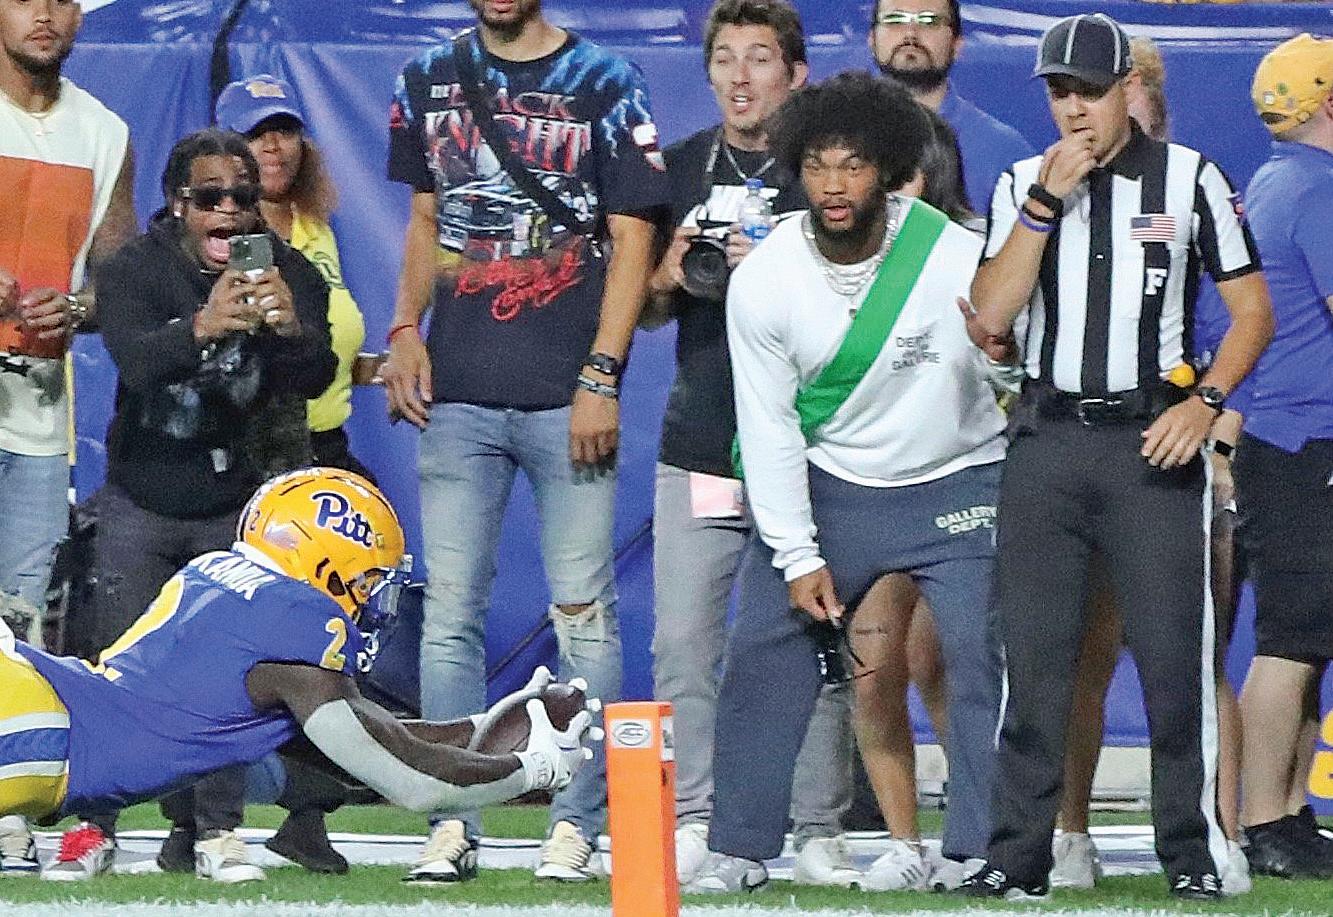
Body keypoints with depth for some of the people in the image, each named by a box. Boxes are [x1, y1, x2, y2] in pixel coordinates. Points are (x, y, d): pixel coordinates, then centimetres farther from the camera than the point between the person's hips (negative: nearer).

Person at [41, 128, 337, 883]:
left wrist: (289, 327, -47)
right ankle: (93, 827, 6)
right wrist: (202, 328, -54)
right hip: (142, 501, -1)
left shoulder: (290, 276, -9)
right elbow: (136, 360, -33)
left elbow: (314, 379, -24)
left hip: (236, 505, 1)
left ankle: (213, 833, 1)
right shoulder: (135, 271, -13)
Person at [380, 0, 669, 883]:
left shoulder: (605, 84, 0)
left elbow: (633, 240, -2)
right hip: (458, 393, 3)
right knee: (450, 611, 1)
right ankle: (452, 823, 5)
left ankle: (577, 822, 3)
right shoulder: (431, 81, 12)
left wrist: (601, 377, -9)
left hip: (565, 398, -3)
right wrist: (405, 330, 7)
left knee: (584, 612, -2)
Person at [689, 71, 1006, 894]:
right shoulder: (763, 280, -11)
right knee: (763, 652, -1)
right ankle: (741, 850, 9)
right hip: (827, 486, 2)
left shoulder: (958, 259, -18)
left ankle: (981, 851, -4)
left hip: (959, 482, -2)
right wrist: (797, 555, -7)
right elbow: (769, 426, -5)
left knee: (981, 657, -12)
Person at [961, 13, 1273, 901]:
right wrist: (1047, 200, -9)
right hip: (1047, 438, 2)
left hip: (1153, 440, -2)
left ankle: (1192, 852, 1)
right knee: (1033, 660, 1)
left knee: (1174, 655, -6)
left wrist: (1204, 402, -10)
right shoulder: (1023, 185, 8)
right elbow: (991, 316, -3)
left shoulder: (1190, 179, 2)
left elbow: (1253, 310, 4)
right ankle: (1018, 854, 5)